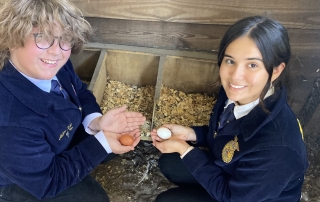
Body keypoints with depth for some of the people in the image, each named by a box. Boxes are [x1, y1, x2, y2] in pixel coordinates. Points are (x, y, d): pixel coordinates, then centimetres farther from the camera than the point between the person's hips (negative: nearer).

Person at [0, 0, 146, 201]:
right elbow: (48, 180, -29)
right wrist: (102, 144, -29)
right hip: (31, 179, -6)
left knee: (123, 135, 14)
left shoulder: (55, 64, -23)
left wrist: (96, 121, -23)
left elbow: (79, 92, -2)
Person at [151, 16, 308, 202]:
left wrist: (184, 149, -22)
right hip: (230, 169, 6)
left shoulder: (276, 147, -41)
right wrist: (189, 133, -14)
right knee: (169, 163, 7)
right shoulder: (235, 91, -21)